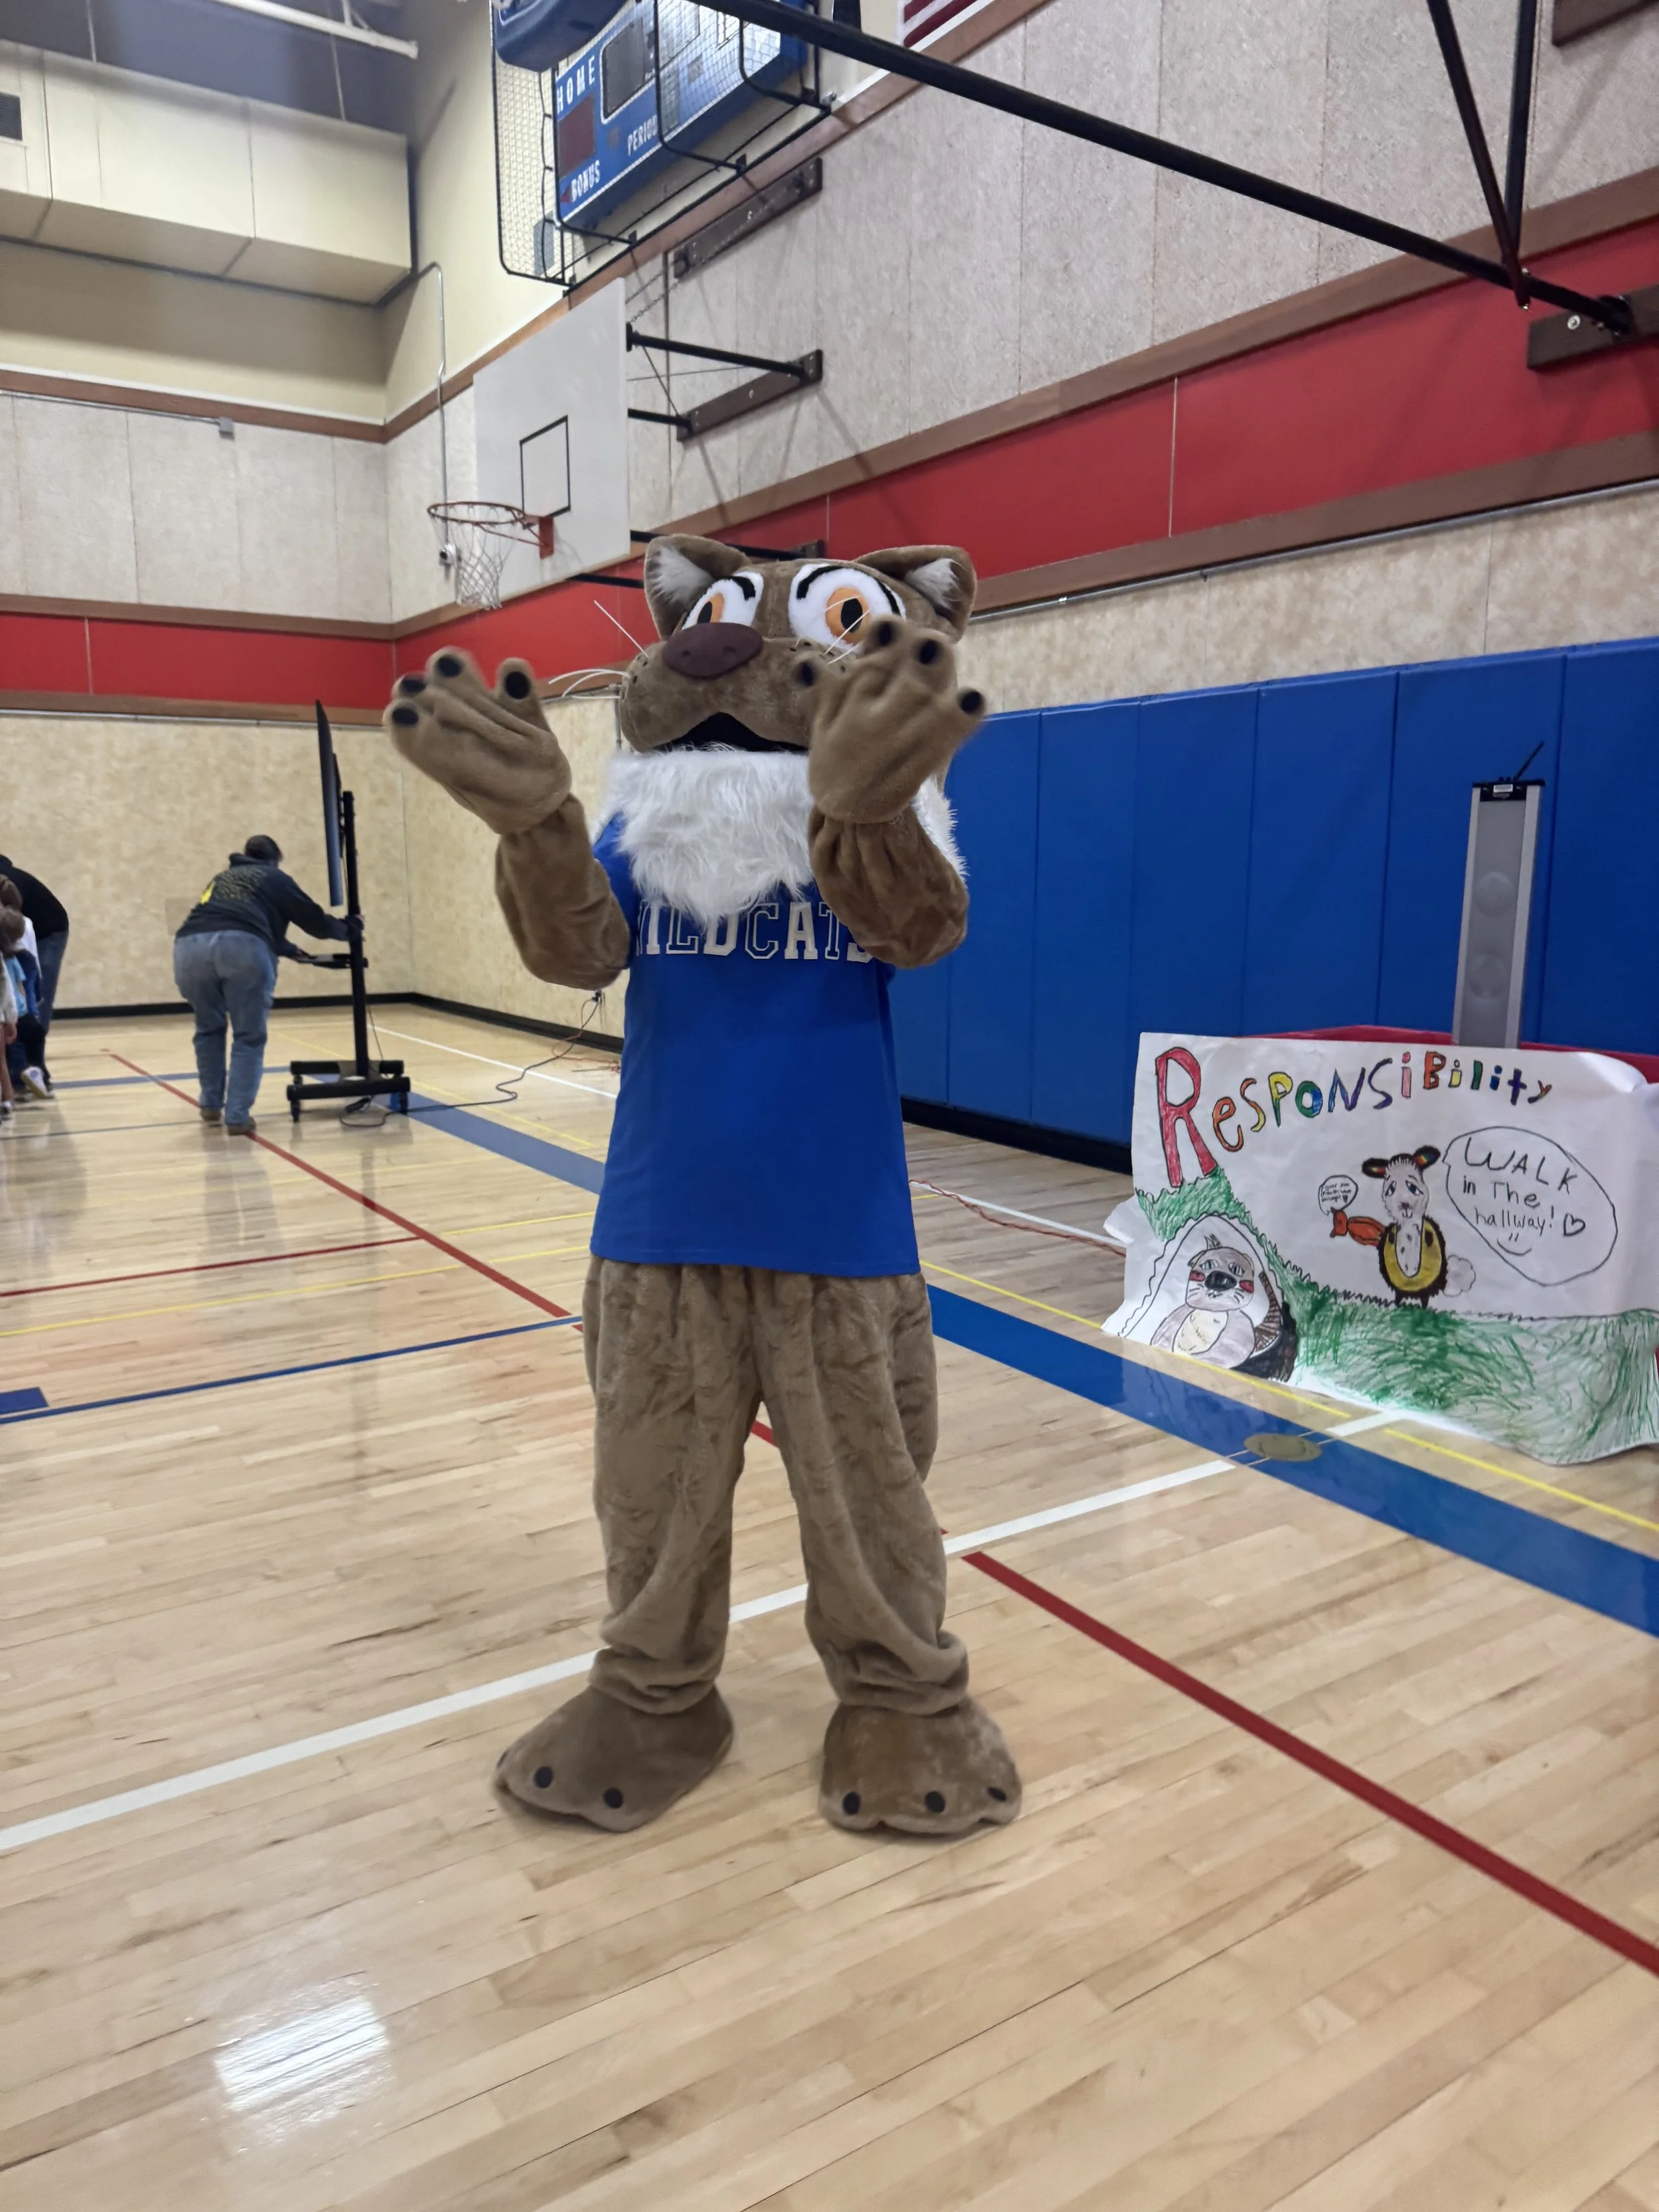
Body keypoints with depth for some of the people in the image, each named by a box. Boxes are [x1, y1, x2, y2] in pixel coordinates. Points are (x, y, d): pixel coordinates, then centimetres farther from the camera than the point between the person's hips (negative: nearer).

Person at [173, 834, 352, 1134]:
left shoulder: (222, 877, 39)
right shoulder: (275, 879, 26)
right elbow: (316, 922, 27)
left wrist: (292, 951, 61)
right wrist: (348, 928, 47)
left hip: (190, 946, 4)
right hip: (242, 947, -4)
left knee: (209, 1029, 27)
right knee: (249, 1037, 9)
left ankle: (211, 1104, 30)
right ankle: (238, 1116, 3)